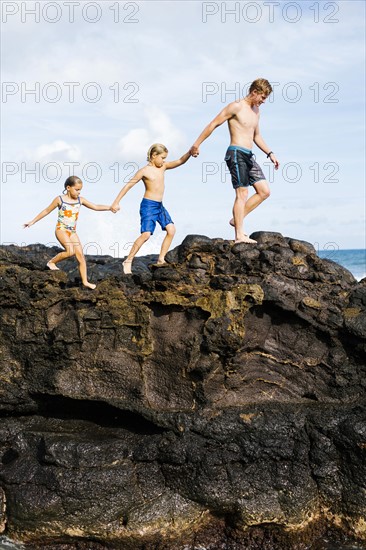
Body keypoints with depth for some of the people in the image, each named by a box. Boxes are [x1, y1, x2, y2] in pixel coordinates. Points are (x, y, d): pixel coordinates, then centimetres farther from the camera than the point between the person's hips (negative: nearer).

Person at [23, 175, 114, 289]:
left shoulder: (80, 200, 5)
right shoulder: (60, 199, -6)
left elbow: (96, 207, 6)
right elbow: (47, 211, 2)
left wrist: (110, 207, -8)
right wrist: (33, 221, 4)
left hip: (72, 231, 5)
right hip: (61, 229, -5)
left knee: (80, 255, -3)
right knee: (70, 251, -26)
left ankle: (85, 281, 1)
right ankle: (52, 262, -4)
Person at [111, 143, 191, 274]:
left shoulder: (163, 166, 8)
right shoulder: (144, 171, -10)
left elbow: (180, 161, 5)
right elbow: (128, 185, -9)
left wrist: (190, 152, -14)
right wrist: (116, 202, -12)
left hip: (160, 206, 8)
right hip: (148, 205, -8)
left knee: (171, 229, -1)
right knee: (146, 234, -17)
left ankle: (161, 259, 7)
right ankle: (128, 261, -8)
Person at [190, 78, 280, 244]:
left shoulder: (256, 110, 18)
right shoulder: (236, 107, -8)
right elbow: (213, 124, -7)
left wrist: (270, 153, 21)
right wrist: (196, 144, -7)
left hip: (248, 156, 9)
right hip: (236, 154, -9)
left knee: (264, 191, 3)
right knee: (242, 194, -11)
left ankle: (236, 219, 10)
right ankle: (239, 235, -9)